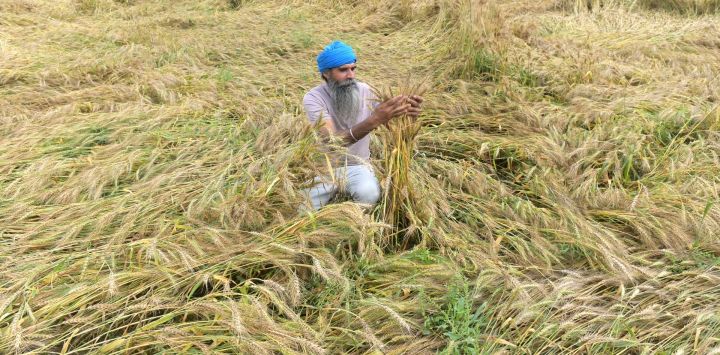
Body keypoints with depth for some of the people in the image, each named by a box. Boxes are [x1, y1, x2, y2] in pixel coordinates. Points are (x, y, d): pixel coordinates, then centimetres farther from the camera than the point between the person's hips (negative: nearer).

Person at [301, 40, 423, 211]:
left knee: (369, 194, -31)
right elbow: (333, 141, -32)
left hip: (357, 165, 2)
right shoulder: (313, 98, -17)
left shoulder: (365, 90, -6)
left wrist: (404, 112, -32)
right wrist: (373, 120, -46)